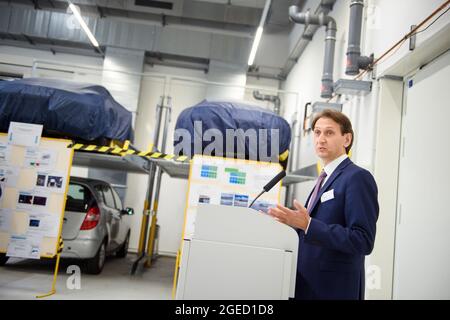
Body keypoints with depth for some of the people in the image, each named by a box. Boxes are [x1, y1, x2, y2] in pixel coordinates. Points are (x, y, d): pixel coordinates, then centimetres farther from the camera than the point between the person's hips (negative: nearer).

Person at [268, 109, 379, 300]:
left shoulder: (357, 177, -13)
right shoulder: (326, 178, 14)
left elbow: (363, 241, -22)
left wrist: (308, 225, -27)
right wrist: (293, 223, 3)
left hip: (334, 289, -8)